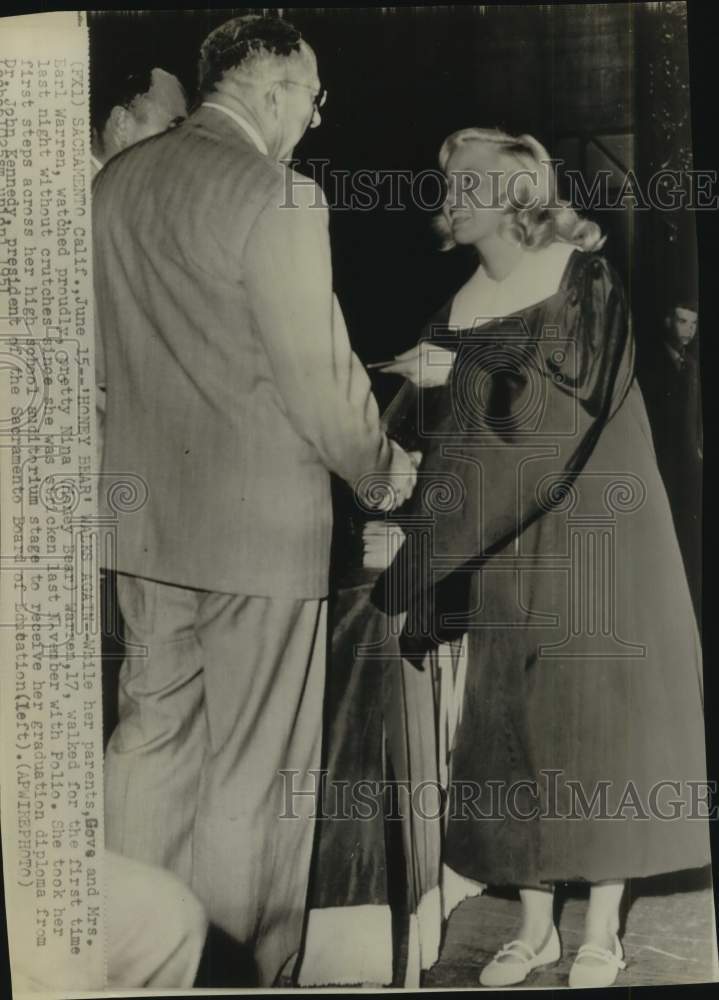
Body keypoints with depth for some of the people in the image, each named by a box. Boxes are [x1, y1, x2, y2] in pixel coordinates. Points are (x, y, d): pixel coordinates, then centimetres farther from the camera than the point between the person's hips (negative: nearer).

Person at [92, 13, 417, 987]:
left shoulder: (115, 181, 9)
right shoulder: (278, 195, -14)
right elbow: (318, 375, -15)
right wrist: (386, 470, 1)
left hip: (144, 511, 7)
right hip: (260, 519, -7)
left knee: (151, 737, 19)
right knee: (254, 769, 8)